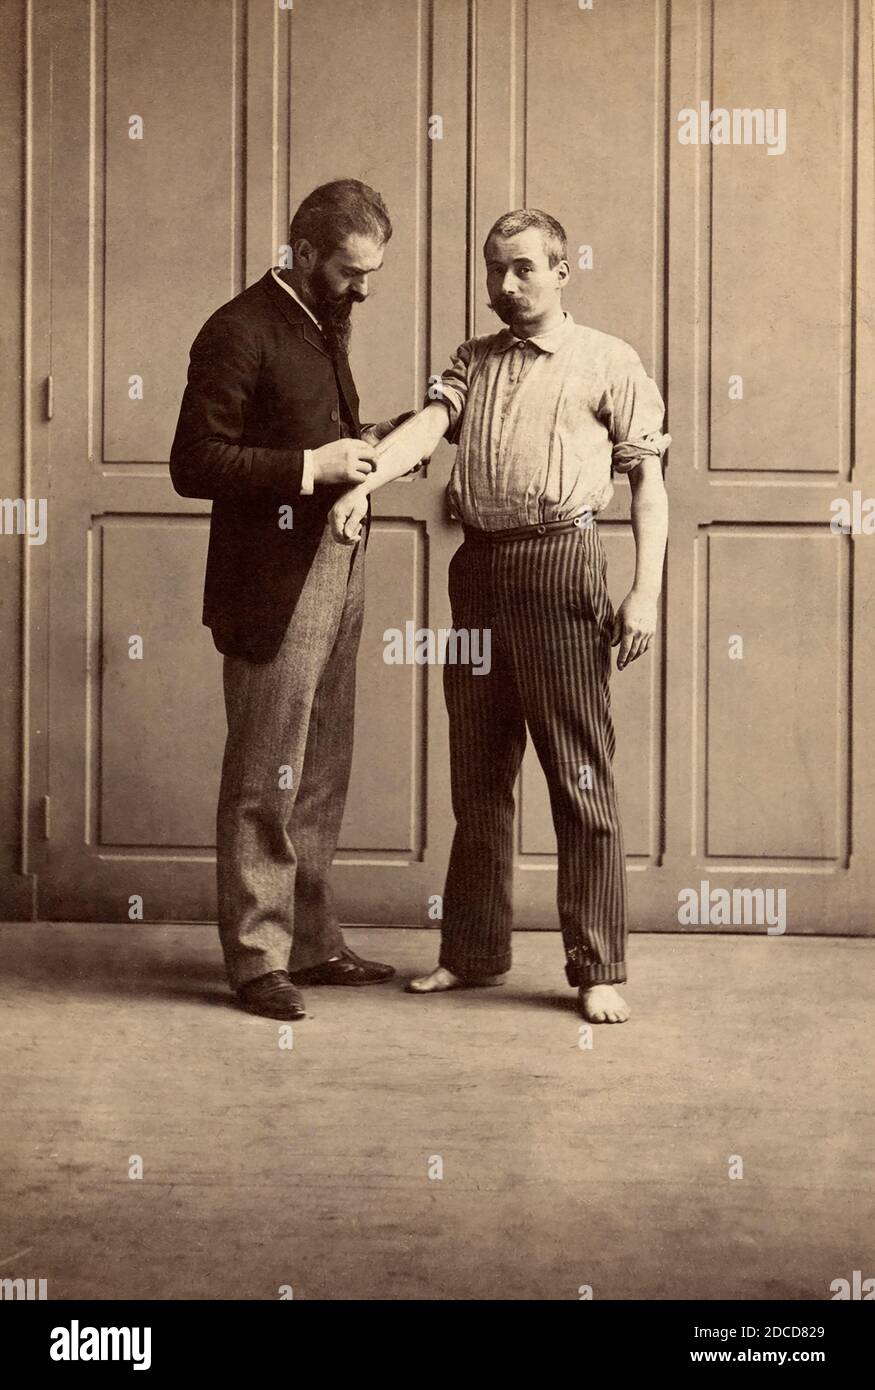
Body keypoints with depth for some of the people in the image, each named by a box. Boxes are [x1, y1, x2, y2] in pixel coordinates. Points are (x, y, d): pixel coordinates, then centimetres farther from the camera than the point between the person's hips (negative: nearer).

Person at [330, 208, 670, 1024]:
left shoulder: (608, 361, 4)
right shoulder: (473, 361, 17)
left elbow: (647, 477, 1)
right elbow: (429, 425, -1)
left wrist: (645, 591, -8)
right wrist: (363, 484, -20)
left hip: (559, 564, -5)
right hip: (477, 566, 5)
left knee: (580, 778, -3)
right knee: (478, 774, 11)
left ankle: (598, 970, 3)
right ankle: (473, 953, 22)